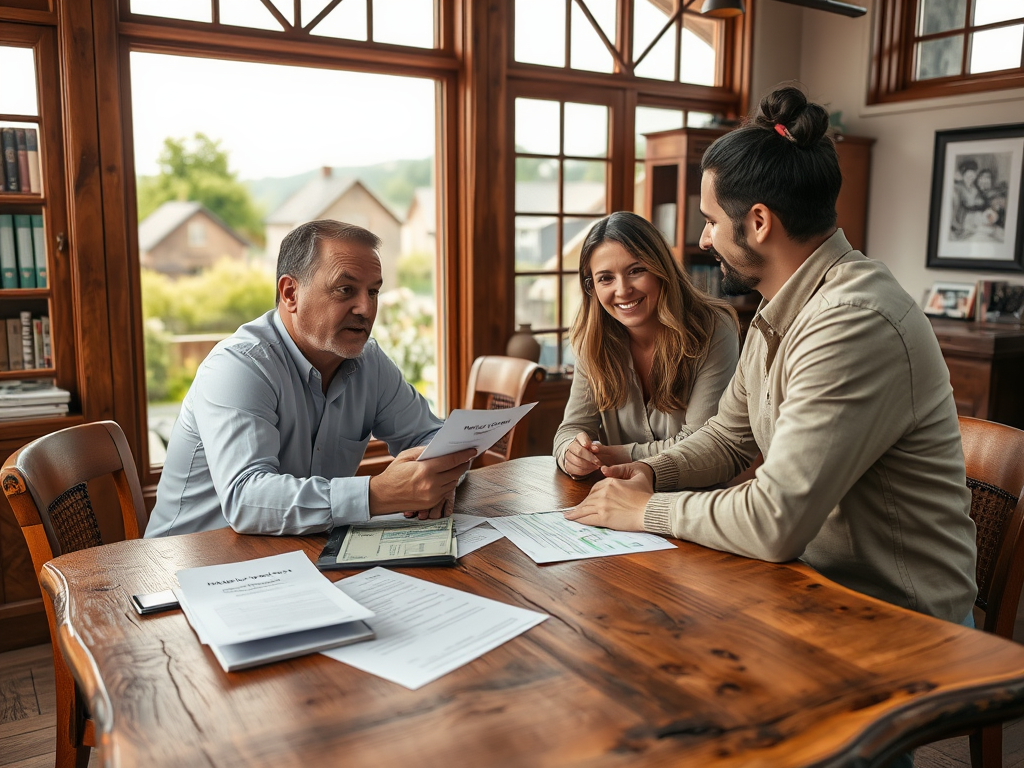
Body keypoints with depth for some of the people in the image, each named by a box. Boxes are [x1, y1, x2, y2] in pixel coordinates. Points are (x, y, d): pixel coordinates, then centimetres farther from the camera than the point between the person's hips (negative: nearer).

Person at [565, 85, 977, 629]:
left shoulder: (854, 324, -27)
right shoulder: (779, 312, 6)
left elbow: (776, 522, -30)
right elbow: (729, 437, 16)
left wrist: (647, 511, -16)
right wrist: (654, 473, -4)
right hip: (815, 581, 8)